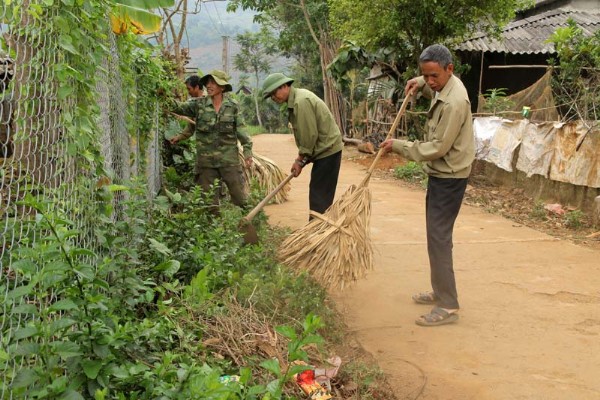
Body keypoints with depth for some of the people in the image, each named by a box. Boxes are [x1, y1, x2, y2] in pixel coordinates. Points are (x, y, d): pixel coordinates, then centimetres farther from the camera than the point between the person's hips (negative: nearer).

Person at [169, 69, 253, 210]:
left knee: (241, 196, 1)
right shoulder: (198, 104, 1)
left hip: (229, 158, -1)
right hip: (206, 159, 1)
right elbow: (179, 107, -13)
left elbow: (241, 130, 4)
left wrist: (247, 151, 1)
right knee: (209, 200, 8)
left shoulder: (232, 106, 1)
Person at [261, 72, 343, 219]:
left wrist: (301, 160, -11)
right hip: (325, 150, 10)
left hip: (327, 150, -10)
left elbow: (310, 135, -21)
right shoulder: (295, 100, 11)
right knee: (321, 194, 15)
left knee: (319, 196, -7)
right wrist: (300, 158, 9)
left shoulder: (301, 102, -21)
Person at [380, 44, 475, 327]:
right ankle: (439, 291, 29)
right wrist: (419, 84, 13)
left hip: (449, 177, -10)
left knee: (439, 237, -10)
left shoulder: (454, 103, -25)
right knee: (436, 234, 17)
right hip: (440, 174, 10)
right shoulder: (443, 86, 5)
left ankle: (448, 306, -5)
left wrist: (399, 146, -16)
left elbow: (438, 147, -24)